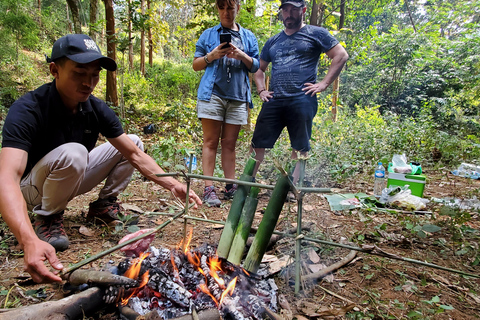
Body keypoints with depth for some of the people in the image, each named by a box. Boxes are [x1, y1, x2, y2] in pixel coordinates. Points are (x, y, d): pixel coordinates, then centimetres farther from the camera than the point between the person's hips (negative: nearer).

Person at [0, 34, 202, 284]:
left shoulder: (97, 110, -13)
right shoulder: (27, 110, -30)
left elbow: (135, 155, -13)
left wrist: (172, 184, -28)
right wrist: (30, 242, -59)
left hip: (72, 178, 5)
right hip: (33, 188, -5)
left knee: (132, 142, -4)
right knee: (72, 153, -37)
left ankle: (103, 203, 5)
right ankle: (48, 217, -11)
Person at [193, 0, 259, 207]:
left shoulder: (248, 37, 18)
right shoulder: (208, 34, 14)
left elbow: (256, 67, 11)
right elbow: (196, 65, 11)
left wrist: (241, 55, -7)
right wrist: (212, 55, -8)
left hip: (238, 97, 2)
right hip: (212, 94, -2)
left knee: (229, 143, 4)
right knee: (211, 142, -5)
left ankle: (230, 187, 10)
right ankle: (208, 189, -4)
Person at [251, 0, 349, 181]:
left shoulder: (316, 34, 8)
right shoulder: (273, 41, 21)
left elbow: (341, 56, 3)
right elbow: (259, 68, 29)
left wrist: (324, 84, -6)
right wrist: (261, 90, 13)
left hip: (302, 100, -3)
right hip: (274, 101, 4)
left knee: (300, 148, 0)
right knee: (258, 143, -2)